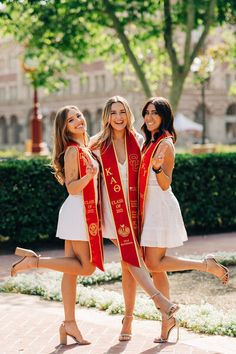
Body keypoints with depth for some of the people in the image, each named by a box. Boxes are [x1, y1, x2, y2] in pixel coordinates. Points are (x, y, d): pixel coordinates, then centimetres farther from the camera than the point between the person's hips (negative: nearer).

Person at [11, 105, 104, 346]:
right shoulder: (73, 150, -12)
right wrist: (89, 176, -33)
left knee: (72, 269, 8)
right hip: (78, 211, -9)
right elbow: (72, 188, -17)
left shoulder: (85, 149, 15)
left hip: (86, 212, 9)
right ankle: (33, 261, -2)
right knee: (86, 267, -6)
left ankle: (69, 324, 11)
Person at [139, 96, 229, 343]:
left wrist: (157, 167, -34)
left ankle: (206, 265, -1)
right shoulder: (149, 142, 15)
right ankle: (167, 320, 14)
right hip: (149, 207, 8)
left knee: (154, 264, -11)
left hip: (161, 207, -8)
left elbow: (165, 184, -18)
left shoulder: (165, 143, -12)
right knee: (155, 267, 8)